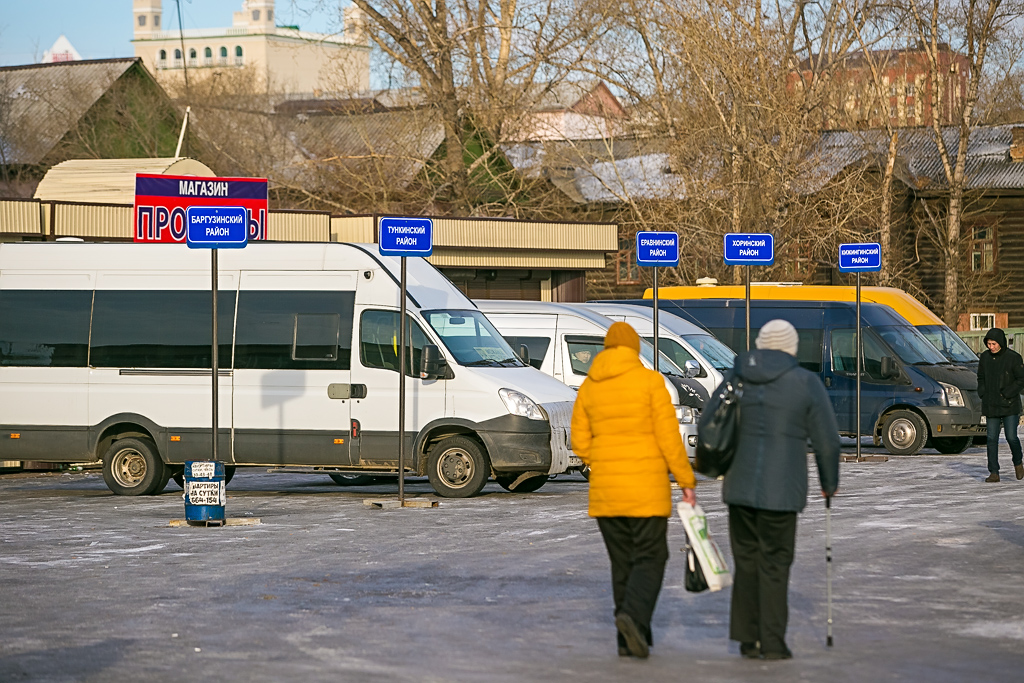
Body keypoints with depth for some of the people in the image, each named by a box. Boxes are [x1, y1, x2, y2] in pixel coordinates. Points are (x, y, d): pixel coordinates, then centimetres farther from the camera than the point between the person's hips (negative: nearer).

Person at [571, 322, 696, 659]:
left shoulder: (589, 387, 5)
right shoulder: (650, 381, -7)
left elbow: (580, 443, 6)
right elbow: (669, 437, -10)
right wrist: (686, 481, -4)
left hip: (605, 488, 4)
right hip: (647, 488, -4)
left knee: (622, 562, 12)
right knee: (649, 558, 1)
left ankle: (630, 639, 10)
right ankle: (633, 615, -23)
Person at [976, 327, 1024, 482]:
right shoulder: (985, 357, 7)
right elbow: (981, 377, 19)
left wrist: (1006, 394, -15)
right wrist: (982, 393, 2)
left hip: (1009, 405, -4)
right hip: (991, 406, 4)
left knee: (1011, 437, -5)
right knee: (992, 439, 0)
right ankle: (994, 472, 3)